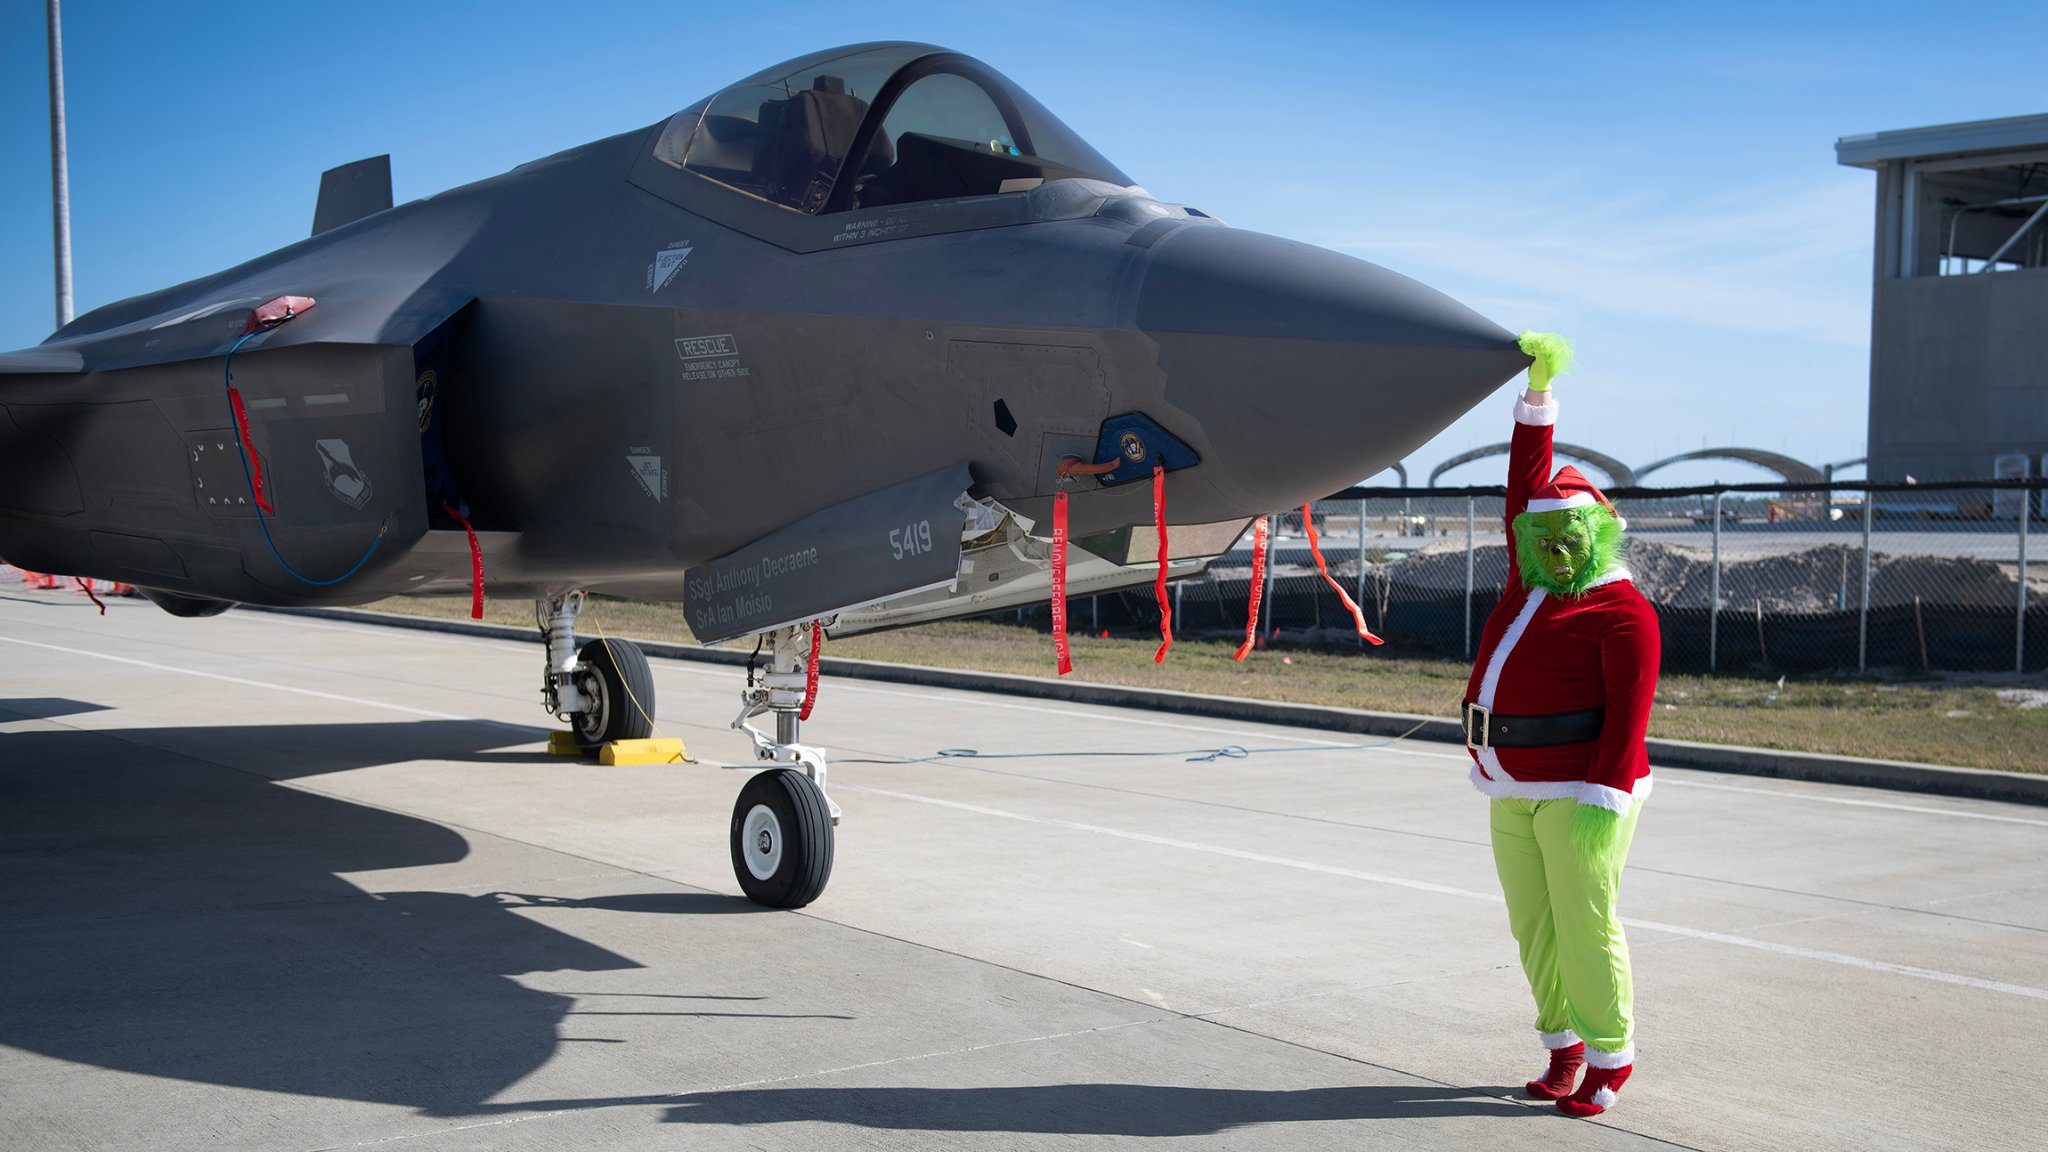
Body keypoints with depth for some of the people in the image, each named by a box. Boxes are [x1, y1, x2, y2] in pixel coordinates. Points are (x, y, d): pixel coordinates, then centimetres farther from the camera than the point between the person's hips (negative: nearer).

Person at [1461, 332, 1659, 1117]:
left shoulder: (1621, 611, -9)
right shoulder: (1533, 584, 13)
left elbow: (1630, 710, -15)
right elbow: (1525, 487, 15)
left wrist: (1606, 797, -22)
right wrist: (1539, 387, 12)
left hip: (1580, 792, -8)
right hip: (1518, 793, 8)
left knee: (1584, 928, -4)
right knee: (1534, 928, 10)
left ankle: (1609, 1059, 7)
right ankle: (1563, 1051, 20)